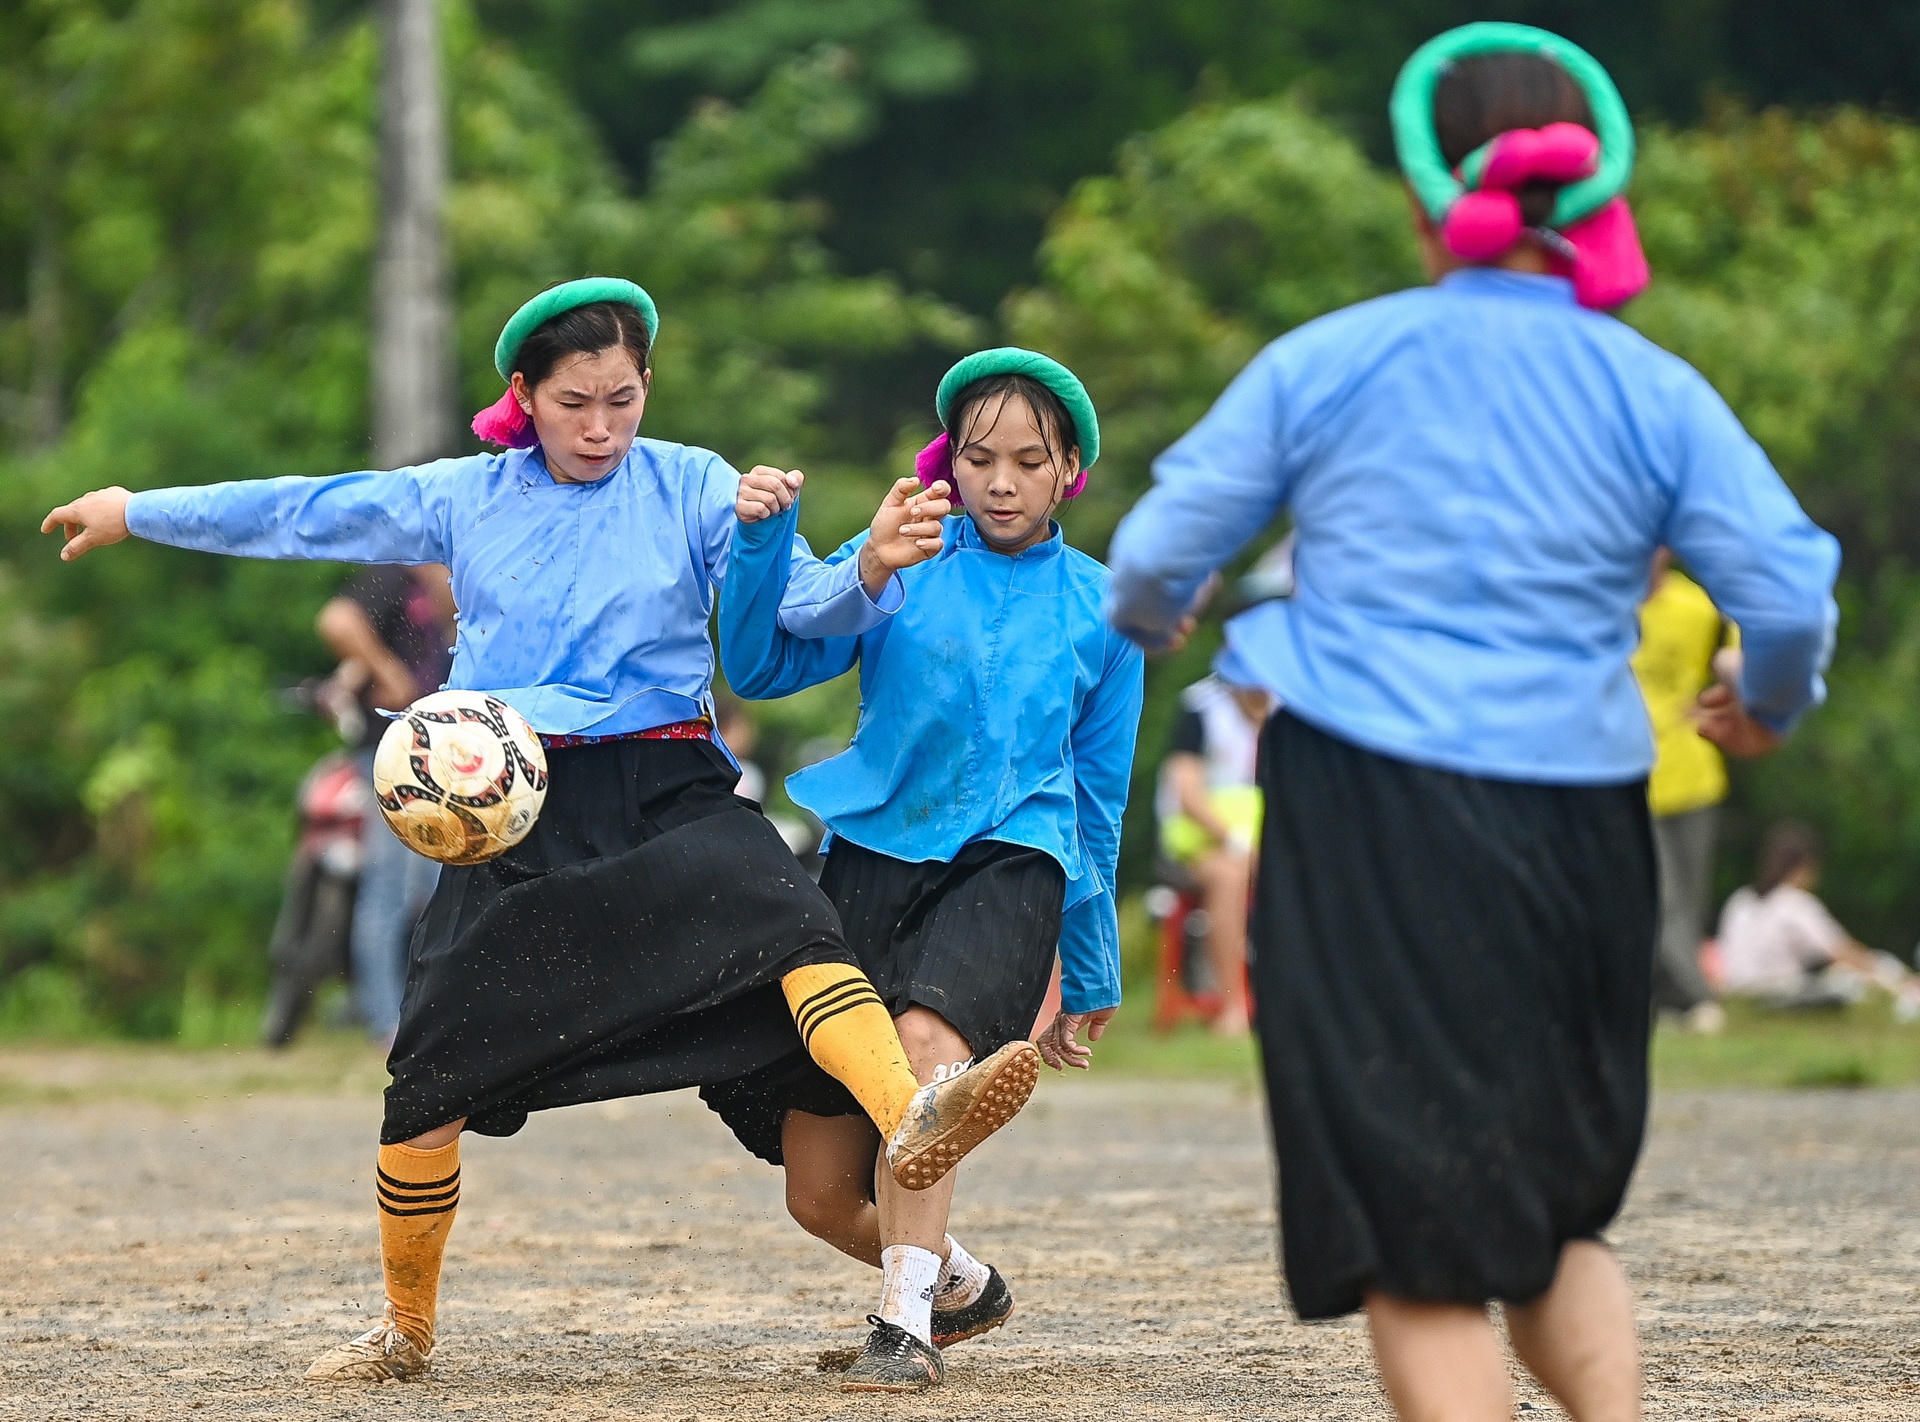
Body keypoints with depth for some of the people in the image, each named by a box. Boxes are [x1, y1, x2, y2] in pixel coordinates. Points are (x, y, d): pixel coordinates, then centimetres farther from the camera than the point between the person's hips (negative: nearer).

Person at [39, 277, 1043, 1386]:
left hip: (667, 793, -2)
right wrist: (139, 513, 27)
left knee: (787, 919, -33)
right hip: (519, 806, 2)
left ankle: (911, 1119, -56)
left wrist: (872, 568, -31)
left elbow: (800, 608, -9)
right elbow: (301, 514, 19)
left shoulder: (692, 488, 2)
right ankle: (407, 1330, 19)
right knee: (431, 1085, -1)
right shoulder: (464, 499, 9)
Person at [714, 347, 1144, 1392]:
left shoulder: (1097, 609, 7)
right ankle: (957, 1283, 33)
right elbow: (761, 666, -2)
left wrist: (1088, 977, 19)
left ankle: (905, 1327, -30)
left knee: (926, 1036, -35)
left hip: (1009, 863, -2)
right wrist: (763, 541, -19)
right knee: (821, 1195, 2)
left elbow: (1097, 799, 15)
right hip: (872, 856, 2)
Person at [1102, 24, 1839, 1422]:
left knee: (1419, 1244, 2)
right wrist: (1764, 709, 19)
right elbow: (1792, 598, -3)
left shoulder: (1322, 363, 1)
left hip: (1368, 833, -2)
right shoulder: (1653, 392, 2)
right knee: (1558, 1206, 18)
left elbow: (1158, 553, 5)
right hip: (1572, 828, 2)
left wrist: (1150, 620, 29)